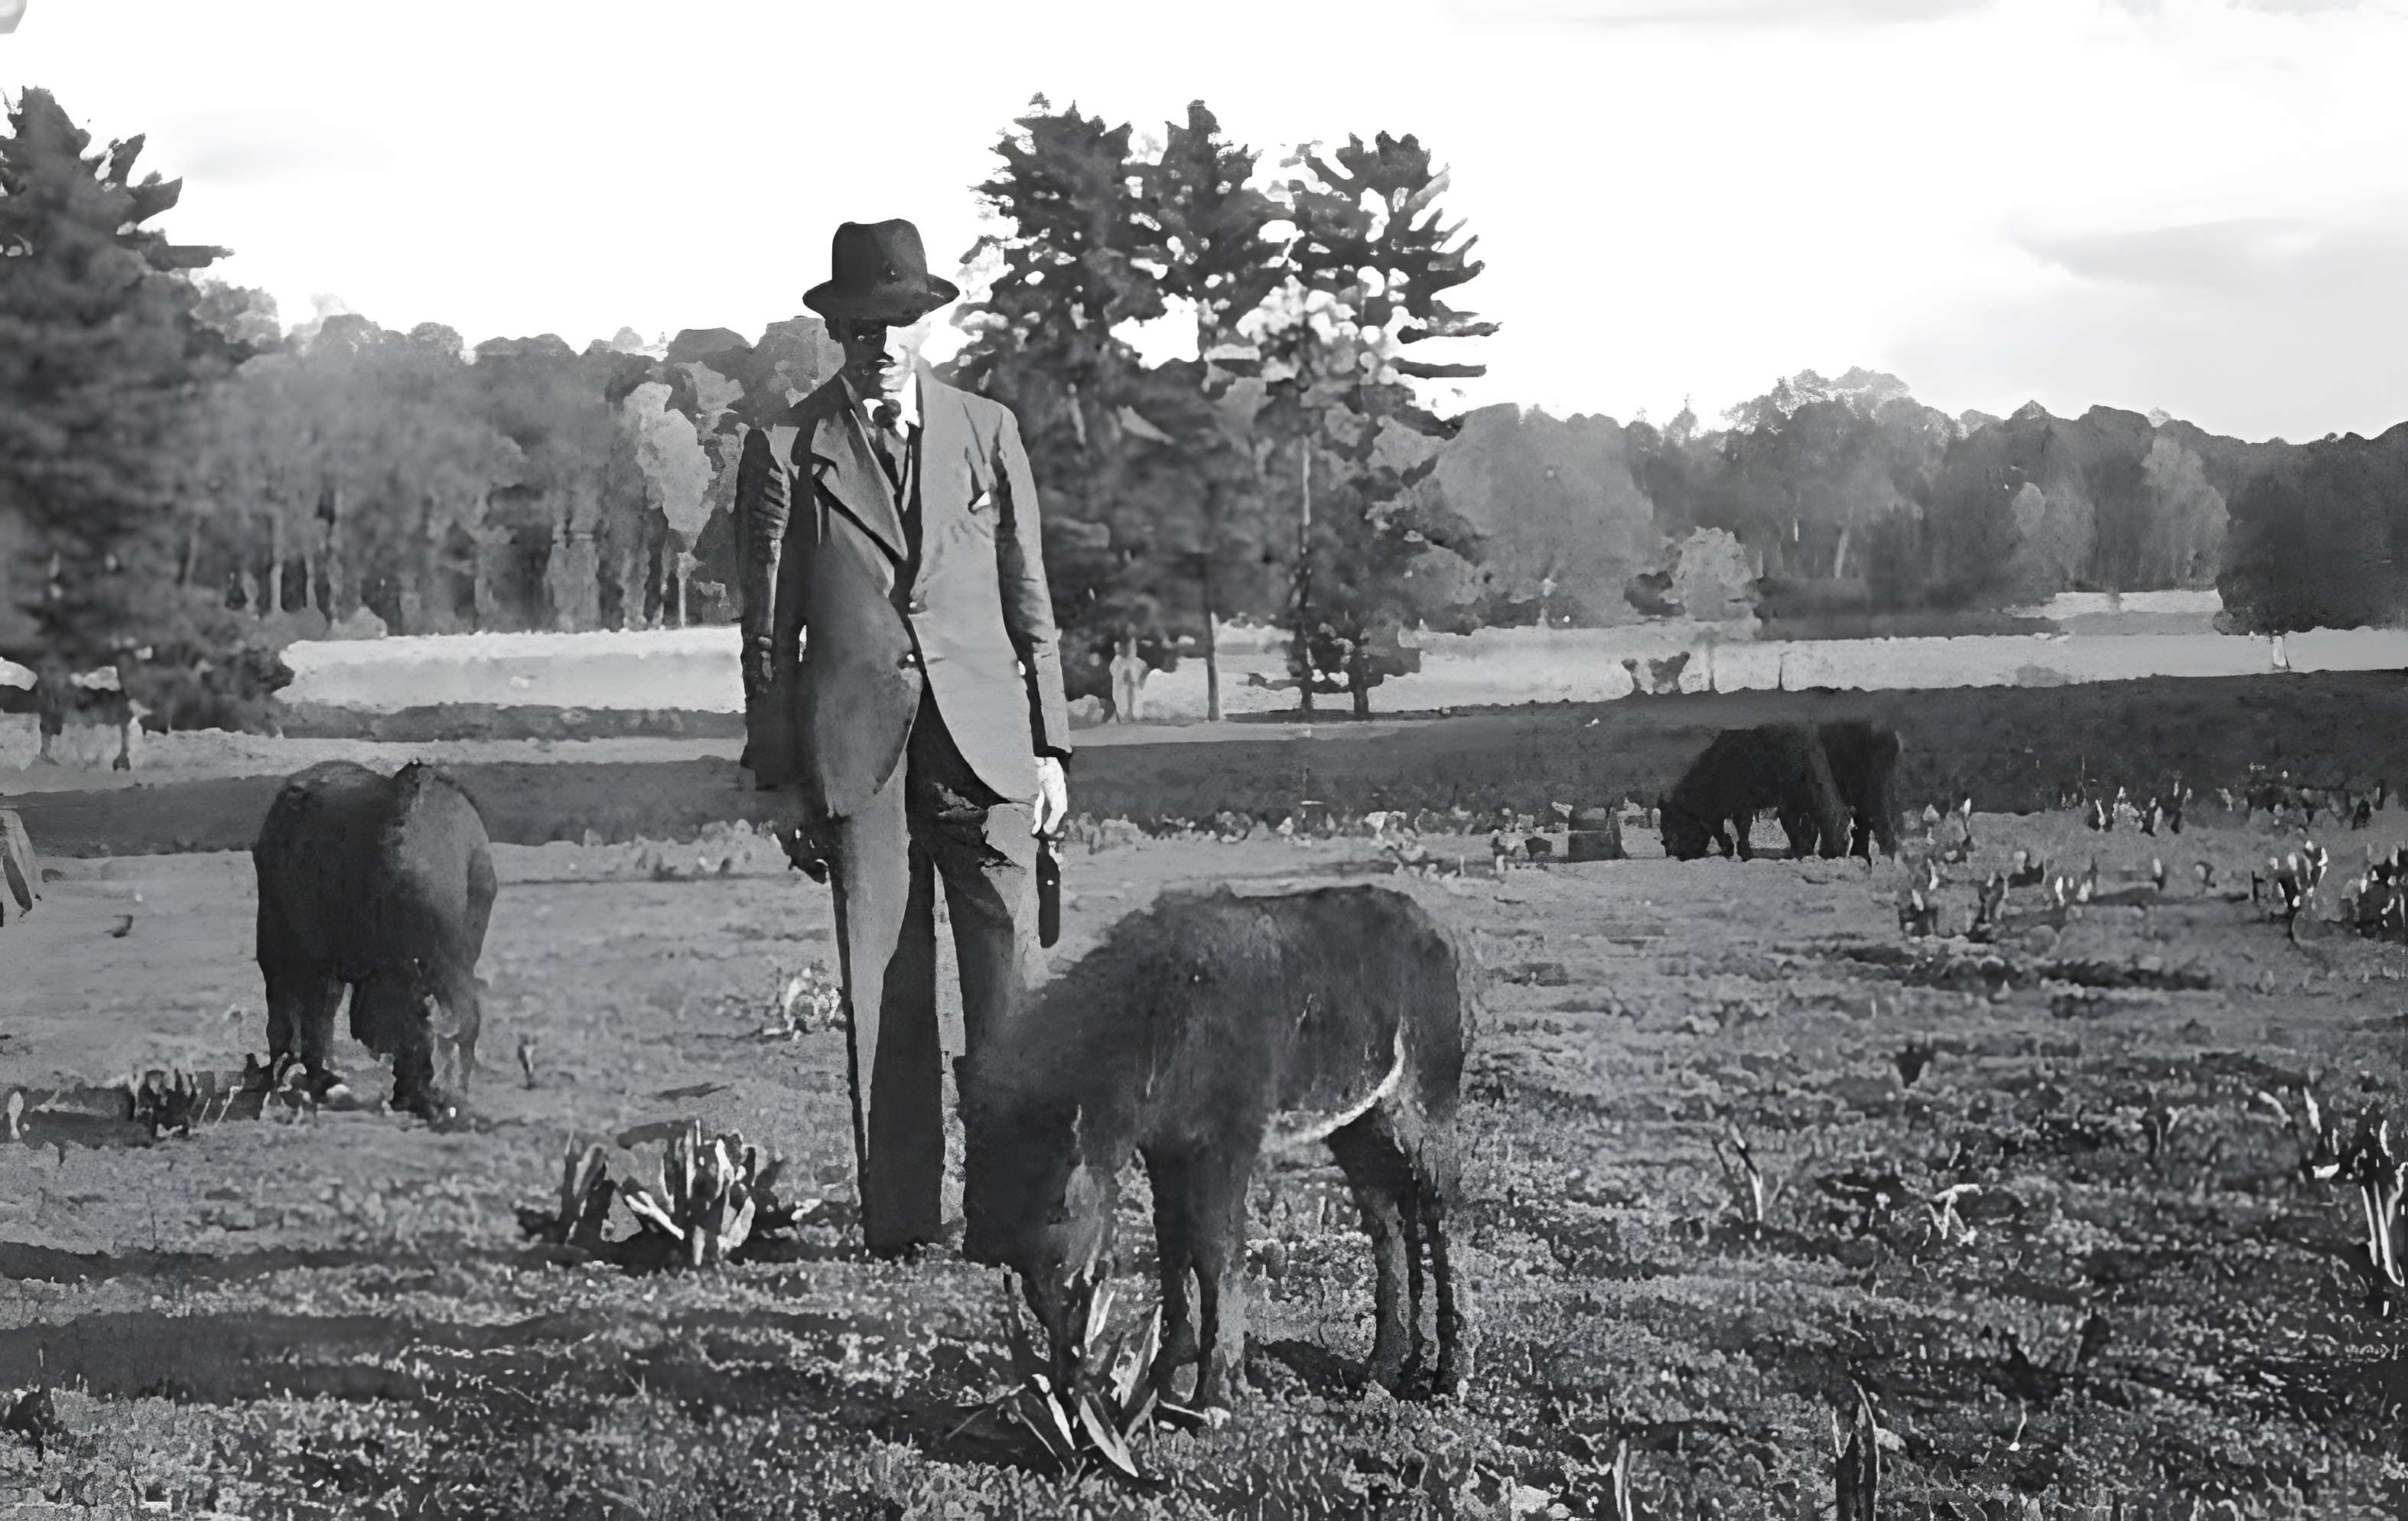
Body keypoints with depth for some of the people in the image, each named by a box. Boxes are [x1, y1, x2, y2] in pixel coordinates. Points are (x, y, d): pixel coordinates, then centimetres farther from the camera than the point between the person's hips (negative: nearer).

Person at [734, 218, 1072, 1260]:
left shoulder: (986, 432, 12)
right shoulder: (787, 449, 7)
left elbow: (1029, 598, 13)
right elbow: (768, 624, 8)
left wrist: (1048, 746, 7)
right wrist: (779, 773, 4)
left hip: (984, 739, 1)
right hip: (855, 743, -1)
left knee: (1009, 973, -7)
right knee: (882, 987, -1)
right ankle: (899, 1218, 4)